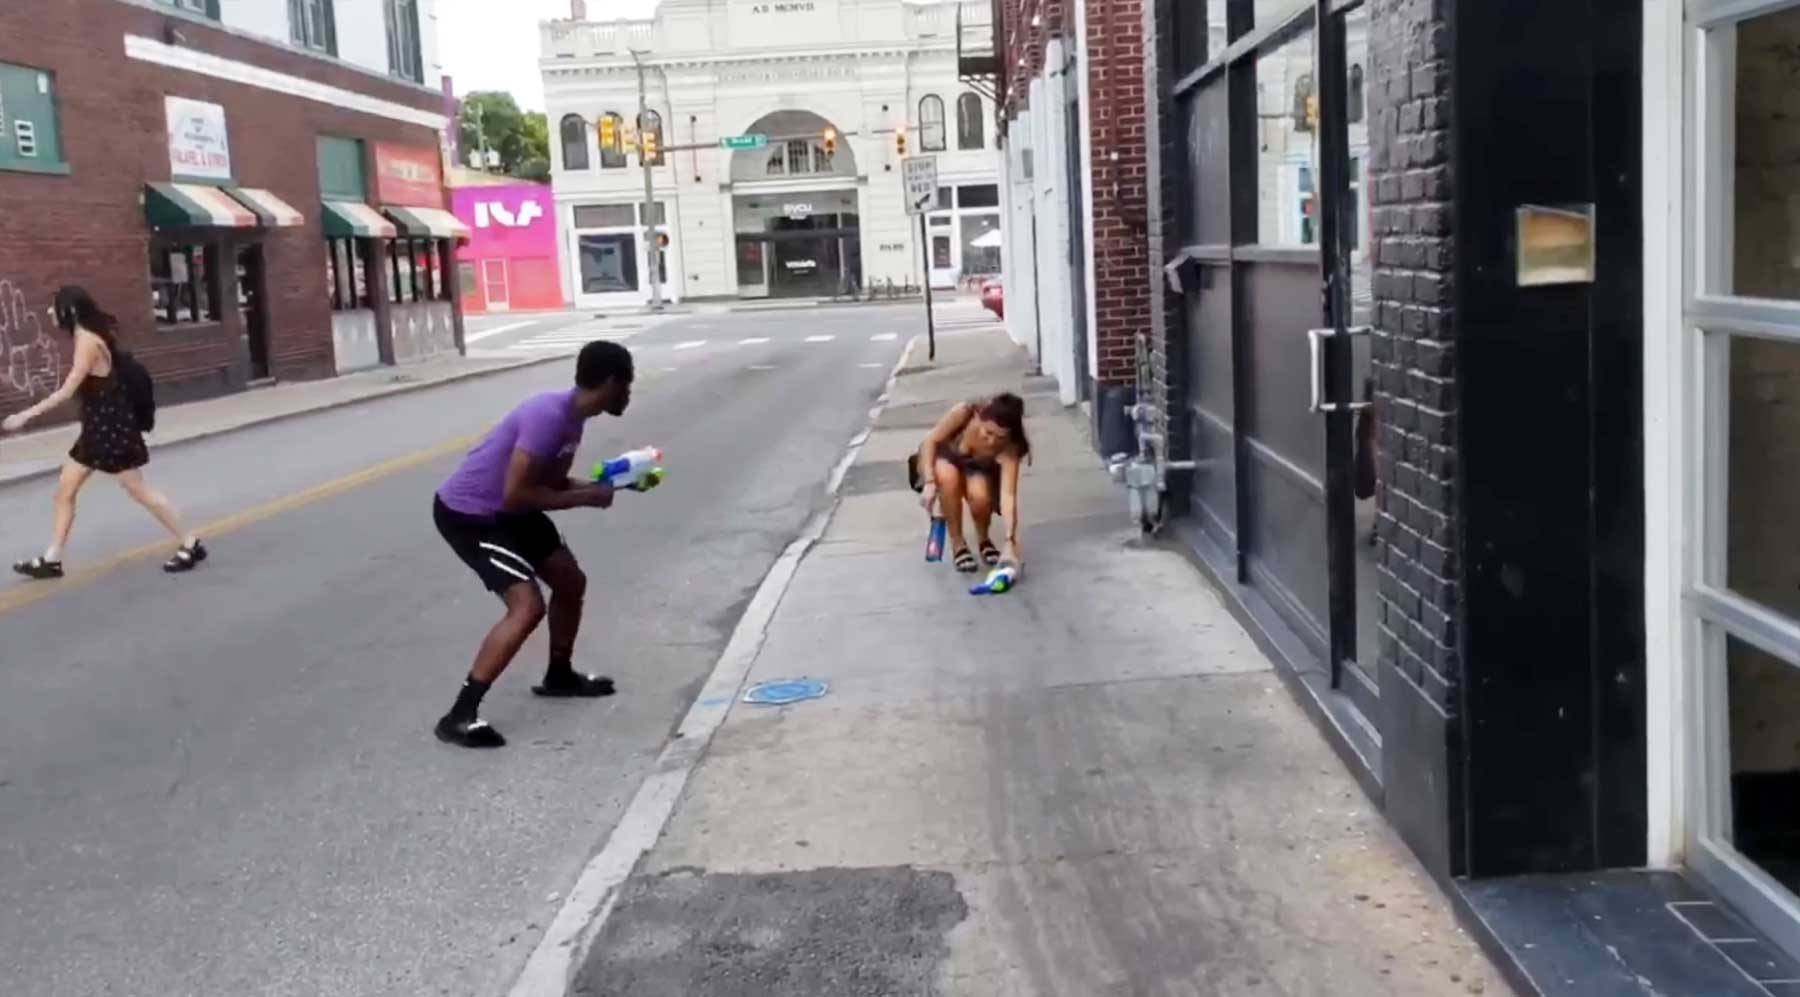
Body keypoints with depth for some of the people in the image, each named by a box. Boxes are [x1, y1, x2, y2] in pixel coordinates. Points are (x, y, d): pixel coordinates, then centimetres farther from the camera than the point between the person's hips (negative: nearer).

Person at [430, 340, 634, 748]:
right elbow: (516, 495, -30)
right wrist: (585, 498, -22)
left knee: (571, 581, 18)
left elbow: (550, 481, 14)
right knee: (528, 606, -21)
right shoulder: (550, 417, -28)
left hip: (504, 511, 10)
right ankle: (459, 716, -17)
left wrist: (607, 483, 4)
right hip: (467, 515, -10)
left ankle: (559, 675, 41)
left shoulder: (571, 417, 3)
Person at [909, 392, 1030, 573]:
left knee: (980, 496, -35)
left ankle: (983, 539, -1)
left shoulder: (1009, 448, -33)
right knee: (949, 476, -37)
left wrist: (1010, 543, -51)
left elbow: (1008, 495, -41)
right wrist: (929, 482, -32)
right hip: (943, 460, 0)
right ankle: (957, 544, -16)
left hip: (978, 470, 0)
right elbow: (930, 440, -20)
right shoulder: (964, 413, -35)